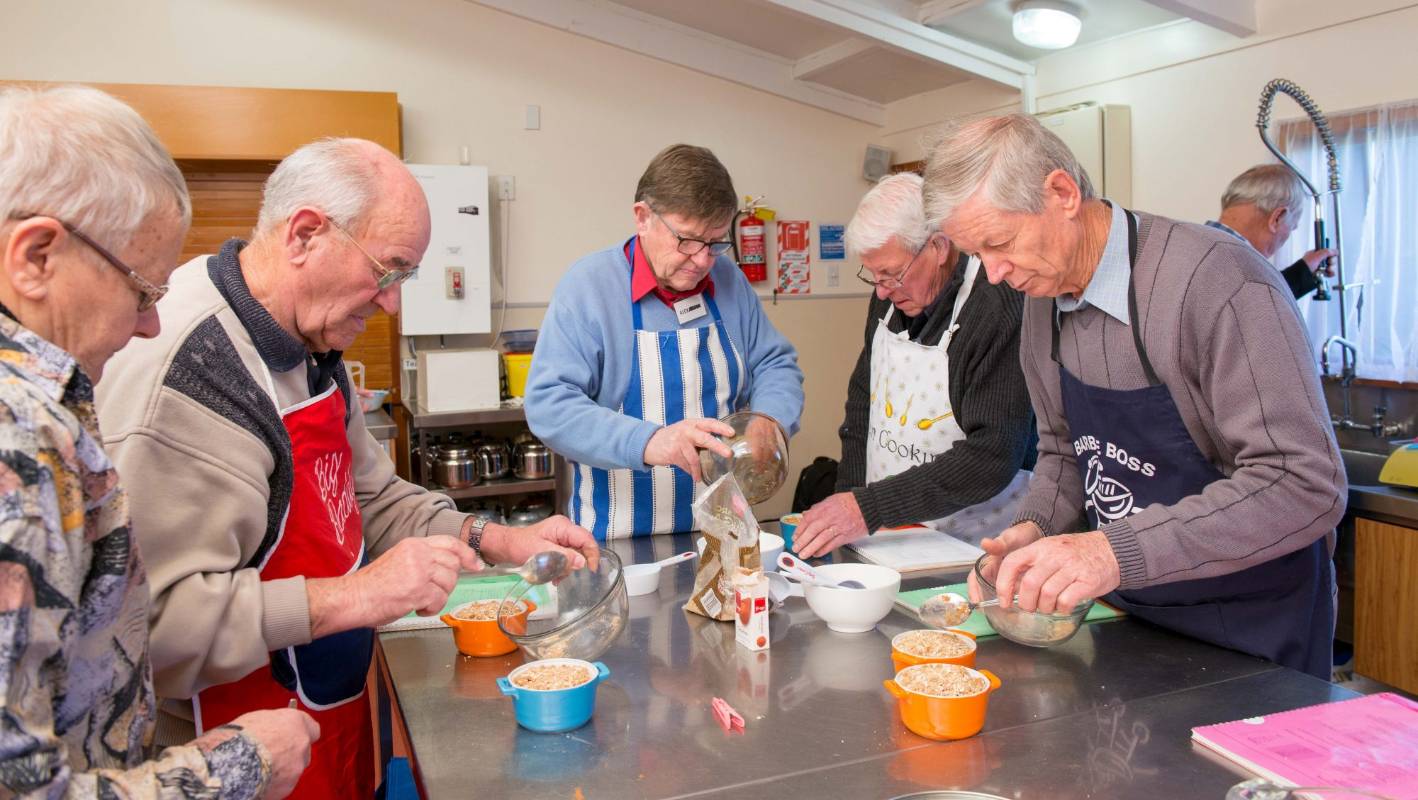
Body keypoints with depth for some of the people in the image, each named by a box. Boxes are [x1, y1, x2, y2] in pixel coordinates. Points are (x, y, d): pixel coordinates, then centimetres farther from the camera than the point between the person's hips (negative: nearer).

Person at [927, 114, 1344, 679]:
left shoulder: (1216, 281, -25)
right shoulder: (1044, 298, -1)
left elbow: (1305, 486, -29)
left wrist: (1118, 550, -36)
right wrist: (1035, 528, -10)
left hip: (1252, 626, -6)